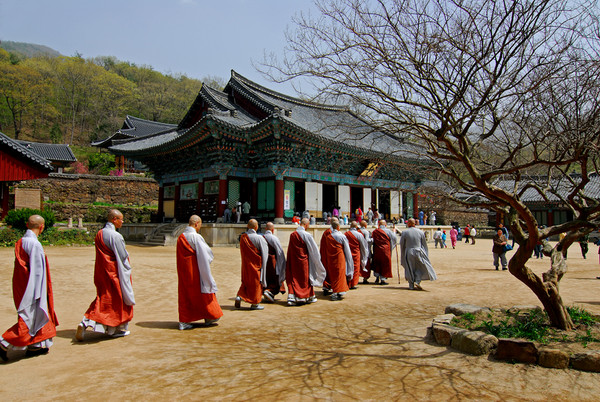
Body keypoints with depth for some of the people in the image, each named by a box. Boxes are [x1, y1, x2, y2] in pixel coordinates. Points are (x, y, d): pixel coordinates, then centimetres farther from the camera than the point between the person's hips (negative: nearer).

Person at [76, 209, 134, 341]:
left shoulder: (99, 234, 6)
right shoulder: (116, 236, -19)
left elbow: (101, 255, 13)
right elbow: (123, 256, -16)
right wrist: (127, 269, -1)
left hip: (101, 272, 7)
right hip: (114, 273, -7)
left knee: (102, 298, 17)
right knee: (118, 298, 6)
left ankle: (85, 323, 7)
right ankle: (118, 329, 17)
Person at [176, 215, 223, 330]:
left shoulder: (180, 237, 7)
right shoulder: (196, 237, -17)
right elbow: (205, 253, -17)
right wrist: (211, 257, 4)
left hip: (183, 271, 6)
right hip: (195, 270, -6)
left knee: (185, 294, 10)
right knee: (202, 291, 8)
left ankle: (183, 321, 12)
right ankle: (209, 317, 21)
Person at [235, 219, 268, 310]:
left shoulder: (242, 237, -2)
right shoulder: (259, 238, -17)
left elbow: (242, 251, 10)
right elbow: (264, 254, -10)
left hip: (246, 264, 5)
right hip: (256, 264, -4)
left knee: (246, 281, 19)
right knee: (256, 282, 6)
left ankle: (239, 296, 1)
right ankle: (255, 303, 13)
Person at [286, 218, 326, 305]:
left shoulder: (292, 235, 1)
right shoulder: (307, 235, -14)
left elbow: (290, 250, 9)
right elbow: (313, 249, -7)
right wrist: (317, 258, 7)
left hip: (293, 261, 4)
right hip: (303, 260, -4)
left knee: (293, 279, 8)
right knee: (305, 278, 10)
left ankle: (292, 298, 1)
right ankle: (309, 297, 23)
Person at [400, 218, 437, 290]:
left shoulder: (404, 233, -4)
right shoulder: (420, 232, 0)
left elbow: (402, 245, 1)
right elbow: (424, 244, 5)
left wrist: (402, 256, 14)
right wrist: (426, 256, 14)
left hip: (408, 253, 0)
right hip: (419, 253, 0)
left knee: (410, 270, 11)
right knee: (421, 268, 14)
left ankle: (411, 285, 12)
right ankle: (417, 282, -2)